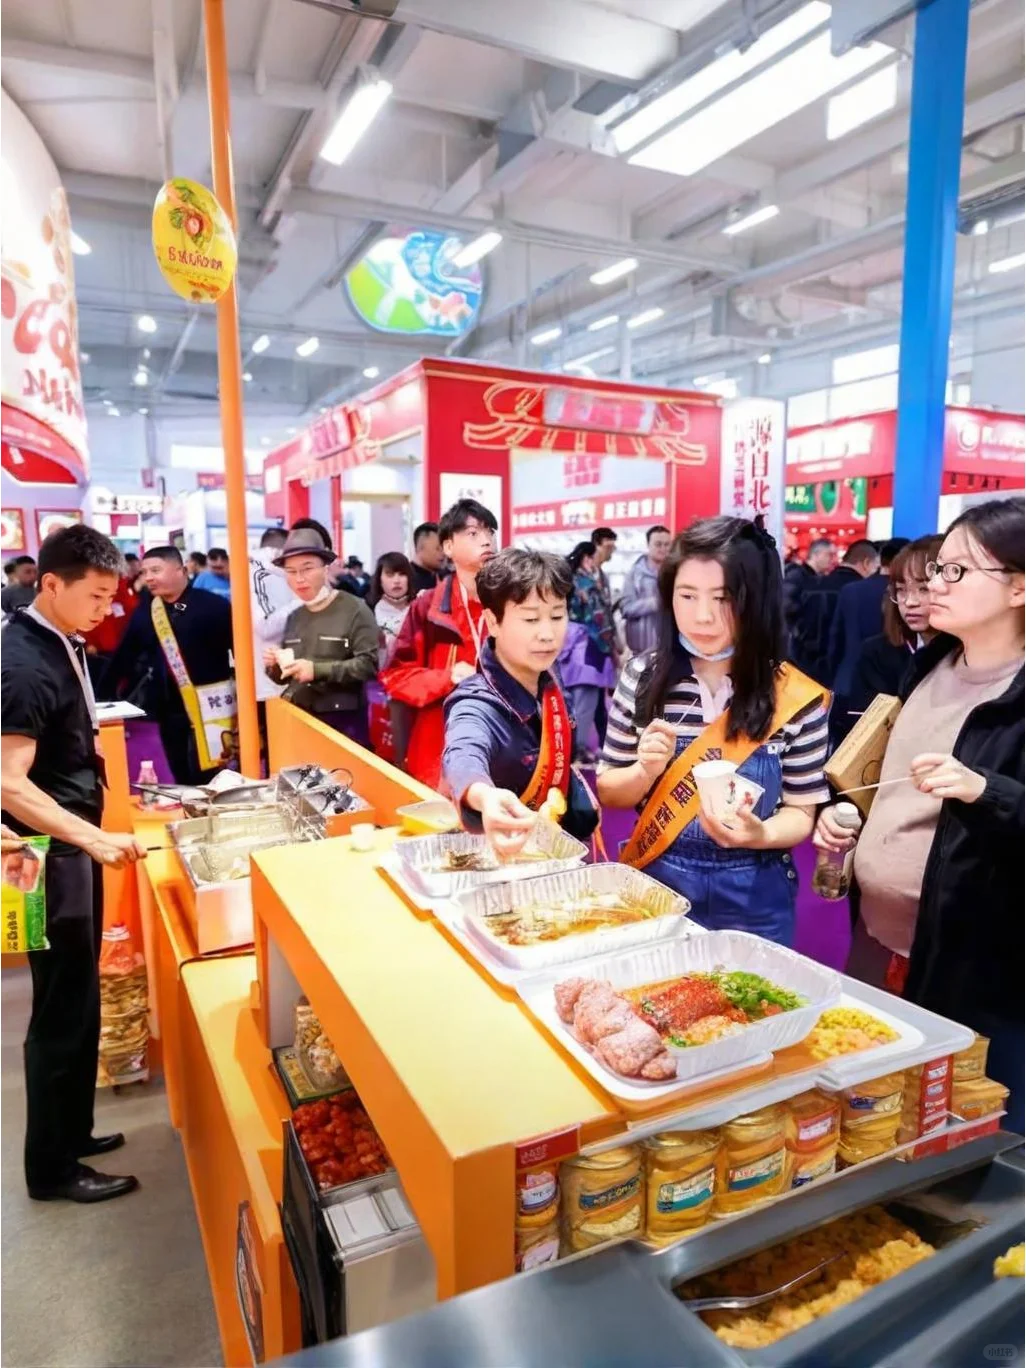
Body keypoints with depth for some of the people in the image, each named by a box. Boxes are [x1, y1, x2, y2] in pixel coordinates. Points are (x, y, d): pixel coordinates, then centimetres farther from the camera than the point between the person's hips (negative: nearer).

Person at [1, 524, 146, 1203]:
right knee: (63, 1008, 4)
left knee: (79, 1000, 19)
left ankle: (71, 1132, 36)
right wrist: (92, 839, -33)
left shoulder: (63, 644, 6)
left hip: (75, 847, 9)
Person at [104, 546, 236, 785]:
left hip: (210, 711, -5)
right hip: (169, 714, 6)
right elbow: (124, 657, 14)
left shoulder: (213, 605, -9)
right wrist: (107, 696, 11)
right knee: (184, 782, 15)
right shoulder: (143, 612, 8)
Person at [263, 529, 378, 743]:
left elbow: (368, 664, -17)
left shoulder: (355, 610, -7)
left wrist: (317, 670, -22)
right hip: (298, 717, 6)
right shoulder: (294, 617, 13)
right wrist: (274, 666, -3)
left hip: (343, 719, -6)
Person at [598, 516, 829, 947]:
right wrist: (647, 771, -20)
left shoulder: (795, 698, -11)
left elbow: (800, 811, -2)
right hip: (657, 883, 1)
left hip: (753, 899, -1)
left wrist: (760, 834, -23)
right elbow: (608, 792, 0)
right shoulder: (642, 678, -8)